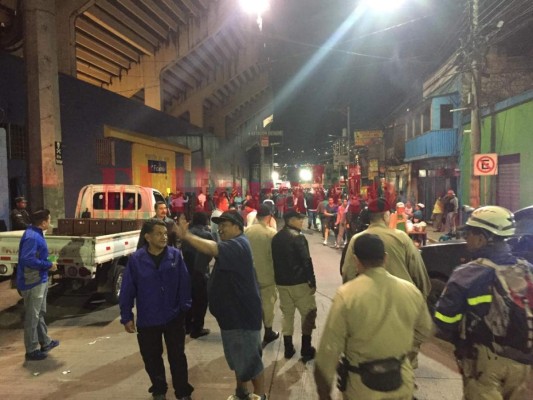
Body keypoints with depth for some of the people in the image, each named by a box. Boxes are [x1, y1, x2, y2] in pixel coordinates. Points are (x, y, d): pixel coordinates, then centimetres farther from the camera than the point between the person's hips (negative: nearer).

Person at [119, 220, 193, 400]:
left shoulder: (176, 255, -11)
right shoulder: (136, 259, -11)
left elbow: (184, 283, -6)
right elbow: (127, 289, -6)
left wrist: (185, 308, -5)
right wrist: (126, 316, -3)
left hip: (174, 318, 0)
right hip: (147, 320, 1)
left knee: (177, 357, 12)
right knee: (152, 358, 18)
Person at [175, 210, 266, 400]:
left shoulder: (238, 244, -23)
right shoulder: (231, 245, 14)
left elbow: (212, 249, -40)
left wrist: (186, 236, -40)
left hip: (242, 312, -11)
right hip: (232, 311, 11)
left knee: (249, 357, 3)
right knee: (238, 356, 22)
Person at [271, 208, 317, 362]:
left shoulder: (276, 237, 8)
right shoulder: (298, 236, -16)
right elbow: (306, 261, -18)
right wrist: (312, 282, -12)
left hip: (281, 282, 7)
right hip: (299, 282, -7)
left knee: (287, 314, 16)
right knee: (308, 314, 8)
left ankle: (288, 349, 22)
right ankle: (306, 350, 11)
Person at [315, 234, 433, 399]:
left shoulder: (346, 294, -21)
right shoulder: (411, 290, -8)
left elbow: (329, 348, -18)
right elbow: (425, 330, 8)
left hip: (363, 386, -3)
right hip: (403, 381, 3)